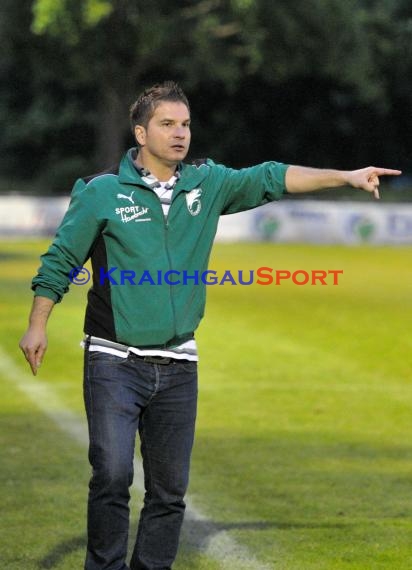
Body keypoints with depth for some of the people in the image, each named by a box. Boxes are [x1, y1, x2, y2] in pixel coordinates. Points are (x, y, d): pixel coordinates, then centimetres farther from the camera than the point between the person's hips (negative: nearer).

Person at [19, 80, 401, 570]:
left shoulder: (207, 183, 7)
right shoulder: (102, 192, -3)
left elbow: (271, 179, 5)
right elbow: (60, 260, 1)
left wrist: (345, 177, -3)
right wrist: (37, 326, -5)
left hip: (178, 365, 4)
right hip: (115, 360, -4)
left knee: (170, 487, 6)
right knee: (112, 474, -12)